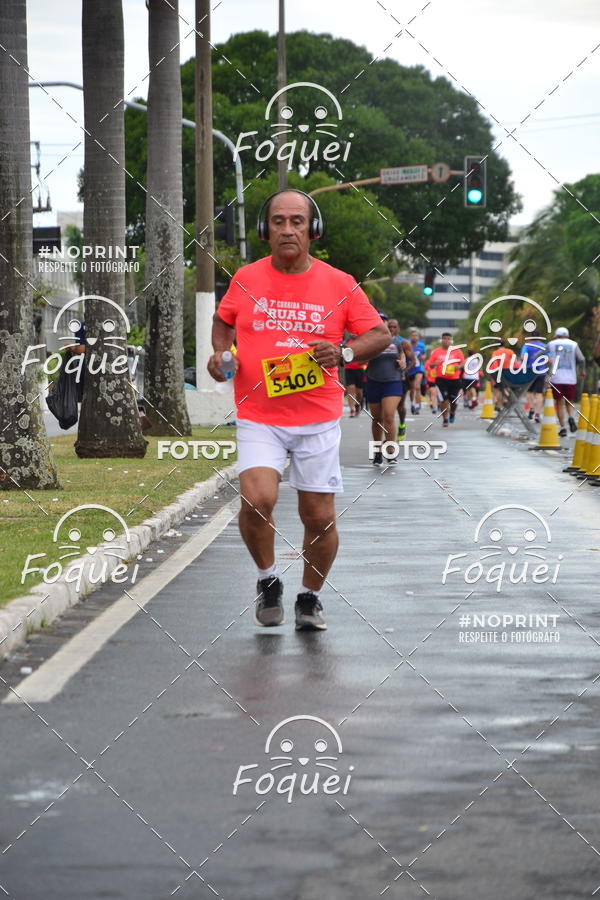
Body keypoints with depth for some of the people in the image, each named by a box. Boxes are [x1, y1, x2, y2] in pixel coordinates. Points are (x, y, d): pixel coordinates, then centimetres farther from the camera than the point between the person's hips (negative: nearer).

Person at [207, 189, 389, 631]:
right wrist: (220, 352, 0)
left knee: (320, 517, 3)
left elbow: (380, 334, 5)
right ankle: (268, 579, 6)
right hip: (258, 417, 0)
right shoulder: (246, 279, 2)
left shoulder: (339, 284, -1)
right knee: (257, 500, -21)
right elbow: (222, 321, 20)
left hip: (318, 419, 1)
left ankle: (310, 596, 28)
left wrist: (345, 352, -14)